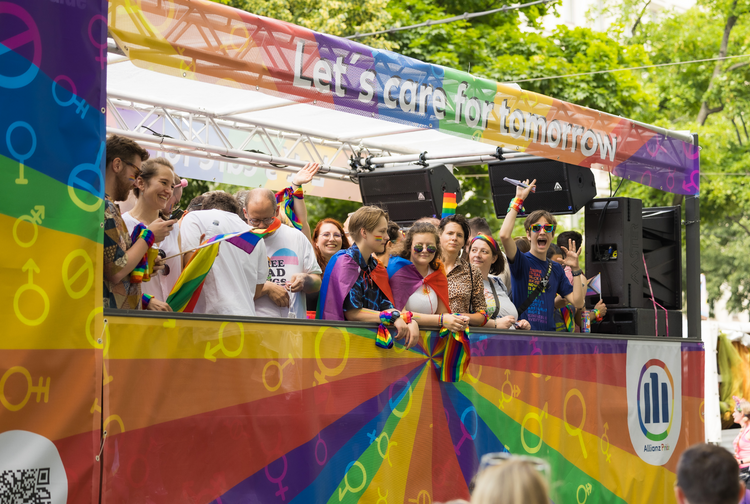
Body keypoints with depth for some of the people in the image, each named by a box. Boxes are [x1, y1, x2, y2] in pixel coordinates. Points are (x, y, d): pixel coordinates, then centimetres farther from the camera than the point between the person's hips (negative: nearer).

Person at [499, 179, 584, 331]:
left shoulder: (556, 269, 17)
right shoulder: (521, 261, 2)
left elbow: (578, 302, 12)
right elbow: (504, 235, -18)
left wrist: (575, 269, 7)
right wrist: (518, 200, -9)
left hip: (548, 333, 4)